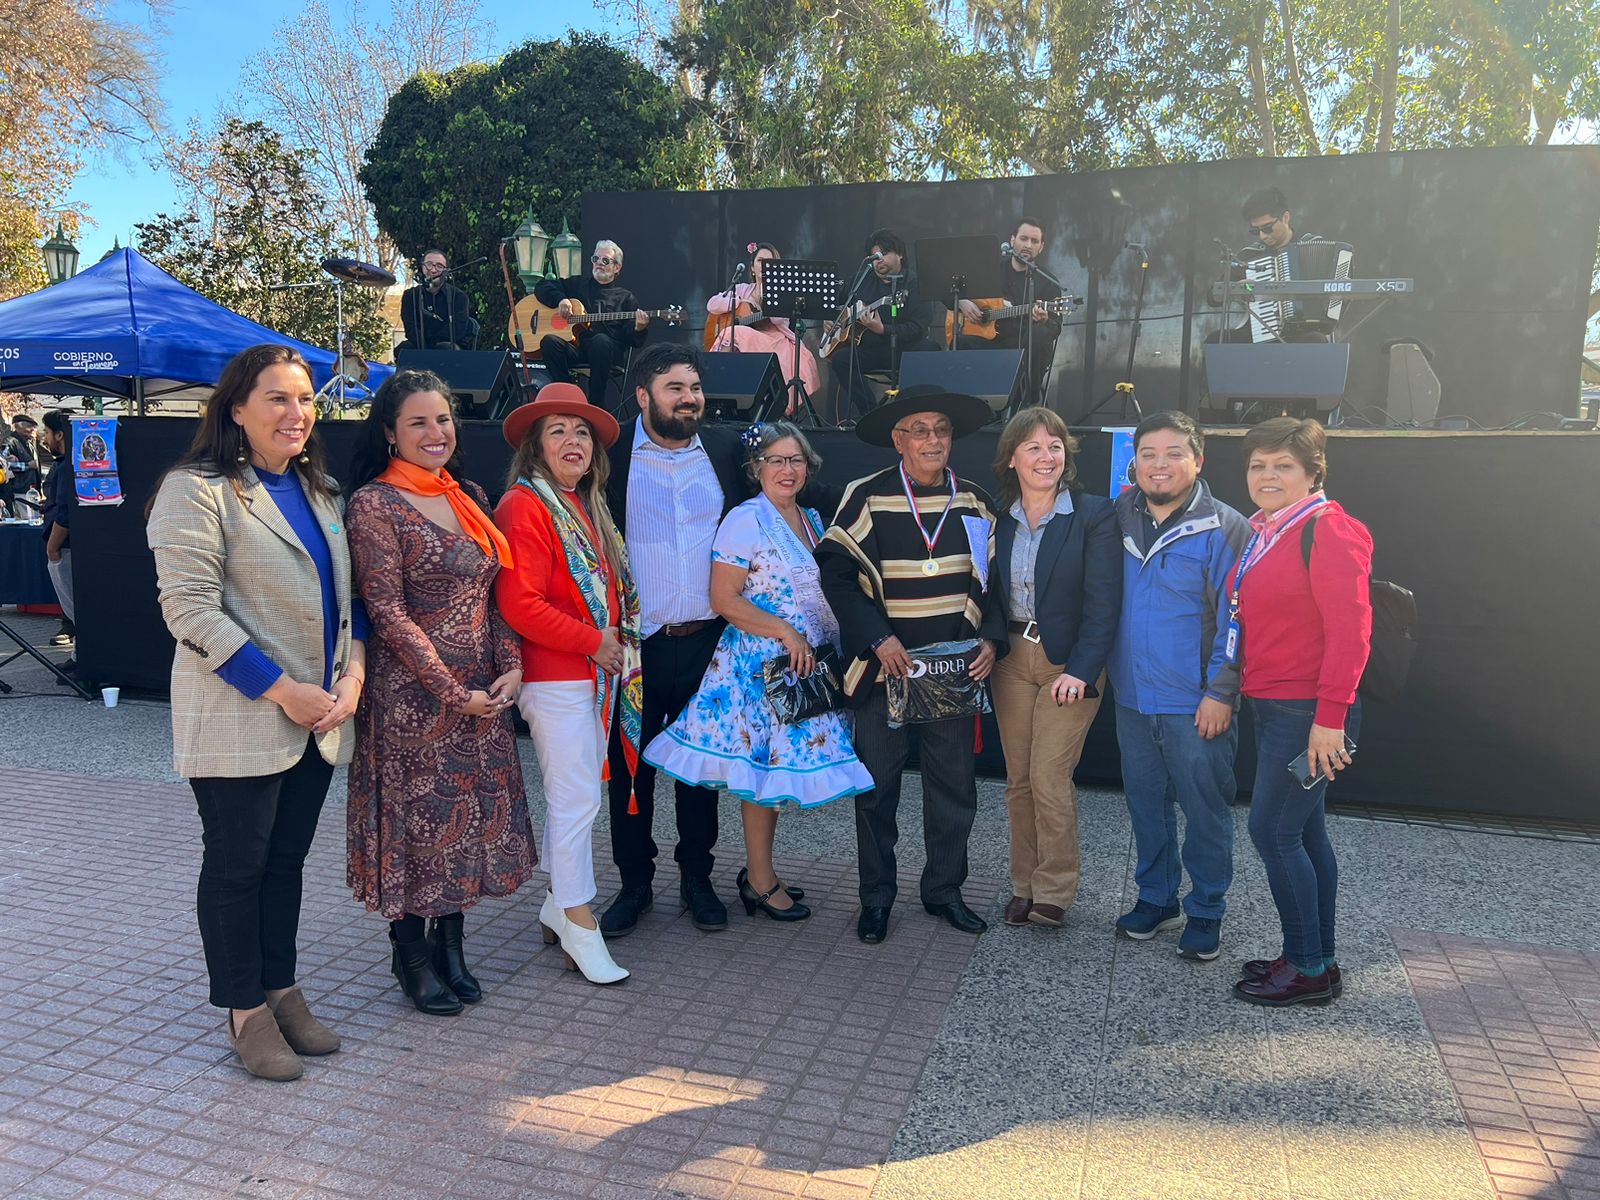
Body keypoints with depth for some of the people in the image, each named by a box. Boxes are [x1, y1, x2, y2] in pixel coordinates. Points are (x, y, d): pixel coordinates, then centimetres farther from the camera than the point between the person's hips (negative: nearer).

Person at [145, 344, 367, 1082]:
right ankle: (246, 1011, 22)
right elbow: (189, 609, -17)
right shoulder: (198, 491, -10)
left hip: (320, 717, 7)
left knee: (287, 859, 16)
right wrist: (281, 690, -19)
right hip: (238, 721, -6)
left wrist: (354, 670, -2)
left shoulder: (318, 491, 12)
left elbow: (345, 593, 15)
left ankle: (282, 991, 30)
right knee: (238, 865, 7)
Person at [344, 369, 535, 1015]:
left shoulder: (469, 497, 10)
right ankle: (411, 953, 23)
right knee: (418, 813, 5)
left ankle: (450, 943, 28)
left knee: (473, 811, 12)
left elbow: (495, 591, 11)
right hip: (411, 691, -6)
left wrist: (509, 666, -4)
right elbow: (387, 610, -14)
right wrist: (452, 693, -16)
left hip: (484, 688, 6)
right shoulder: (375, 503, -10)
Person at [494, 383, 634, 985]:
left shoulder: (587, 507, 16)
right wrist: (592, 641, -17)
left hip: (597, 675, 9)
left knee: (574, 796, 16)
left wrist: (618, 641, 11)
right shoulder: (524, 506, -13)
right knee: (577, 799, -5)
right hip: (555, 678, -9)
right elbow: (520, 605, -21)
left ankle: (560, 905, 29)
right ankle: (580, 925, 8)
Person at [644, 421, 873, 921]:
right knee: (764, 765, -1)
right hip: (760, 665, -7)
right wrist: (785, 633, -19)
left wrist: (832, 647, 8)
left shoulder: (813, 520, 14)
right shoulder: (746, 520, -10)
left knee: (780, 765, 12)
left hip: (807, 666, 8)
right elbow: (724, 599, -16)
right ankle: (760, 882, 13)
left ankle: (760, 871, 24)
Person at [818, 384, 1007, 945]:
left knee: (954, 783, 10)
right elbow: (836, 575, -9)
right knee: (877, 784, 5)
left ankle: (944, 889, 28)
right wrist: (879, 639, -18)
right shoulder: (867, 498, -6)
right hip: (884, 664, -3)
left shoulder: (974, 503, 5)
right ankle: (876, 897, 21)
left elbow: (993, 581, 10)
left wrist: (990, 639, -5)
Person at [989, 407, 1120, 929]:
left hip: (1068, 664, -4)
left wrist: (1081, 670, -20)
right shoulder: (996, 516, 4)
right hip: (1011, 659, 4)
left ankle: (1053, 892, 13)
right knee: (1018, 781, 10)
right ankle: (1024, 885, 25)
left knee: (1049, 779, -5)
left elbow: (1103, 601, -12)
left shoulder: (1094, 514, -8)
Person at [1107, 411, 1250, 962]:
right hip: (1133, 699, 5)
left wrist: (1221, 693, -15)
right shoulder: (1119, 519, 4)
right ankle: (1155, 897, 32)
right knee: (1146, 804, 15)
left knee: (1205, 810, 7)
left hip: (1197, 705, -4)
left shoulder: (1225, 529, -10)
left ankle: (1205, 912, 24)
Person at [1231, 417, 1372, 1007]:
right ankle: (1317, 959, 26)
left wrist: (1330, 716, -22)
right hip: (1271, 705, 9)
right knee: (1304, 830, 15)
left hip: (1308, 712, -9)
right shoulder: (1262, 533, 12)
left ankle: (1308, 968, 11)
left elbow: (1350, 629, -19)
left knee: (1272, 831, -4)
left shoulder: (1328, 531, -14)